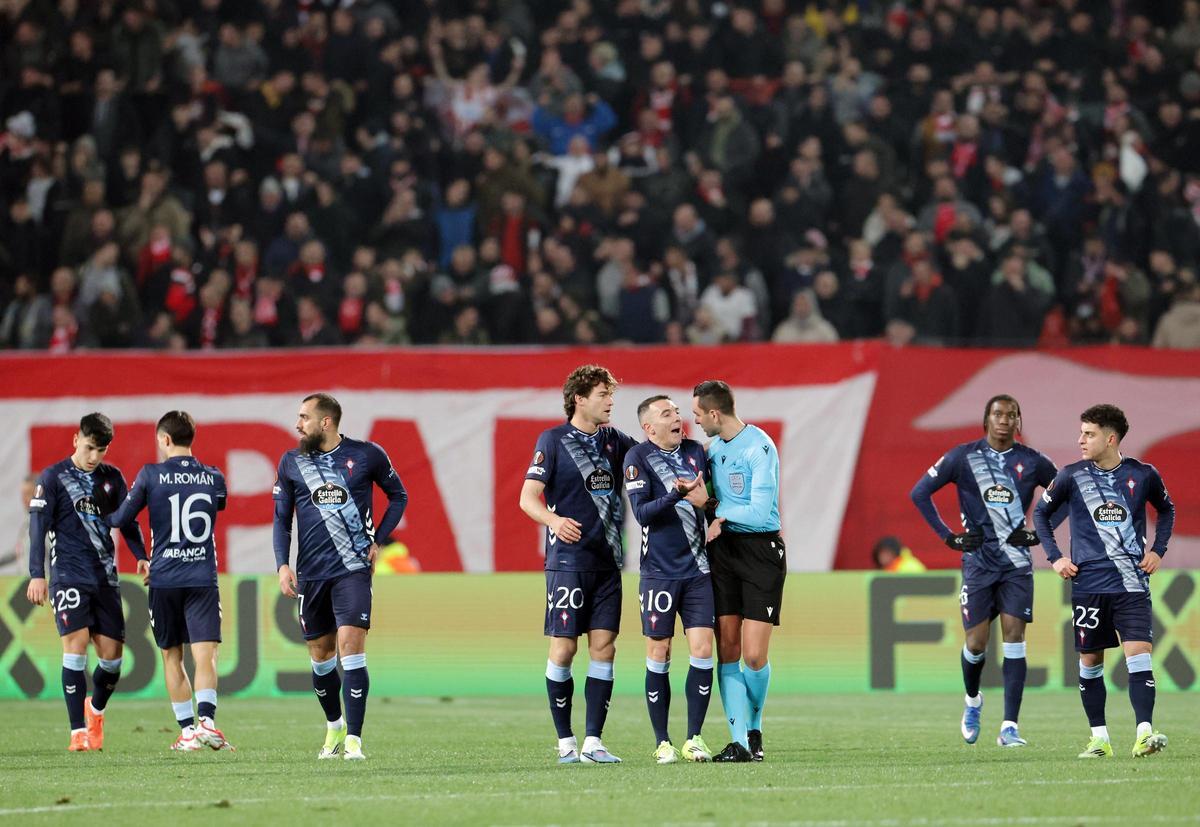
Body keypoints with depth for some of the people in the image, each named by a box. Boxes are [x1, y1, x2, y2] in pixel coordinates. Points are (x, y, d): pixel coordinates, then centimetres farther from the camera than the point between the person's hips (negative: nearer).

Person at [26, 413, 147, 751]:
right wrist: (37, 574, -12)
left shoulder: (112, 478, 11)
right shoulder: (53, 478, 0)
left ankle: (95, 710, 32)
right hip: (69, 575, -4)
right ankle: (78, 732, -13)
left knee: (112, 652, 2)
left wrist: (141, 557, -2)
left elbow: (127, 521, 16)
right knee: (76, 644, -16)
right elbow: (38, 527, -3)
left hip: (105, 577, 4)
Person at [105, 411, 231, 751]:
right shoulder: (214, 478, 6)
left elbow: (121, 519, 2)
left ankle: (188, 730, 8)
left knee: (172, 657, 11)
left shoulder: (151, 475, -3)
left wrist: (103, 518, 23)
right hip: (203, 578, 1)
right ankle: (207, 720, -26)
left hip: (163, 579, -1)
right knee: (205, 655, -5)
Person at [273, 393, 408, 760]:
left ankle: (354, 740, -15)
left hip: (353, 568, -3)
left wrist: (379, 540, 3)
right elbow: (281, 520, 10)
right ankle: (335, 727, 32)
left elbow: (398, 496, 13)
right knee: (320, 655, 10)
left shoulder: (367, 455, 0)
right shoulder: (291, 462, 6)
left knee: (351, 646, -15)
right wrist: (283, 565, -3)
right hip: (311, 574, 3)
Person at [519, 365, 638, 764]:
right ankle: (565, 742, 4)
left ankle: (592, 742, 1)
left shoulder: (612, 440, 12)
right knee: (563, 648, -4)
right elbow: (528, 497, -9)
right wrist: (553, 520, -29)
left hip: (607, 562, 5)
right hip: (568, 561, -5)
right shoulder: (553, 440, -3)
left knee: (604, 647, -1)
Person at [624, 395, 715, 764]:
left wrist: (706, 500, -7)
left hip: (697, 570, 4)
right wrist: (677, 494, -28)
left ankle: (694, 738, 5)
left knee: (702, 650, -3)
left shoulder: (695, 451, 9)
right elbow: (641, 512, -13)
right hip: (659, 571, -4)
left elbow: (713, 493, 17)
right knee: (658, 654, 1)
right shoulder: (638, 457, -5)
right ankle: (663, 743, 8)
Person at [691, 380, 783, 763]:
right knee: (728, 651, -2)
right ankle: (739, 742, -1)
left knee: (754, 656, -8)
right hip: (723, 549, 7)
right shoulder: (714, 447, 11)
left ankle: (754, 729, 16)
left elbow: (759, 511, -19)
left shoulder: (759, 448, -14)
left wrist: (722, 517, -8)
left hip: (761, 551, -7)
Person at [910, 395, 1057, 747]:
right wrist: (949, 537, -3)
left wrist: (1038, 534, 3)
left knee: (1014, 638, -9)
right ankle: (972, 701, 31)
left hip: (1016, 562, 1)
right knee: (976, 643, -1)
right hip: (978, 560, -1)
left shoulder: (1032, 462, 3)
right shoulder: (963, 457, -1)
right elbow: (919, 493, 2)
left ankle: (1010, 727, -10)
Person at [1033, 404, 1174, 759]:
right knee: (1090, 659, 5)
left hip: (1132, 582, -1)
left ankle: (1144, 733, -19)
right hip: (1088, 582, 1)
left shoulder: (1143, 475, 1)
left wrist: (1158, 549, 8)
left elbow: (1166, 509, 20)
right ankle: (1099, 737, 15)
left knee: (1139, 652, -14)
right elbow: (1041, 513, 14)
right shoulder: (1072, 476, -1)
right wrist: (1055, 557, 4)